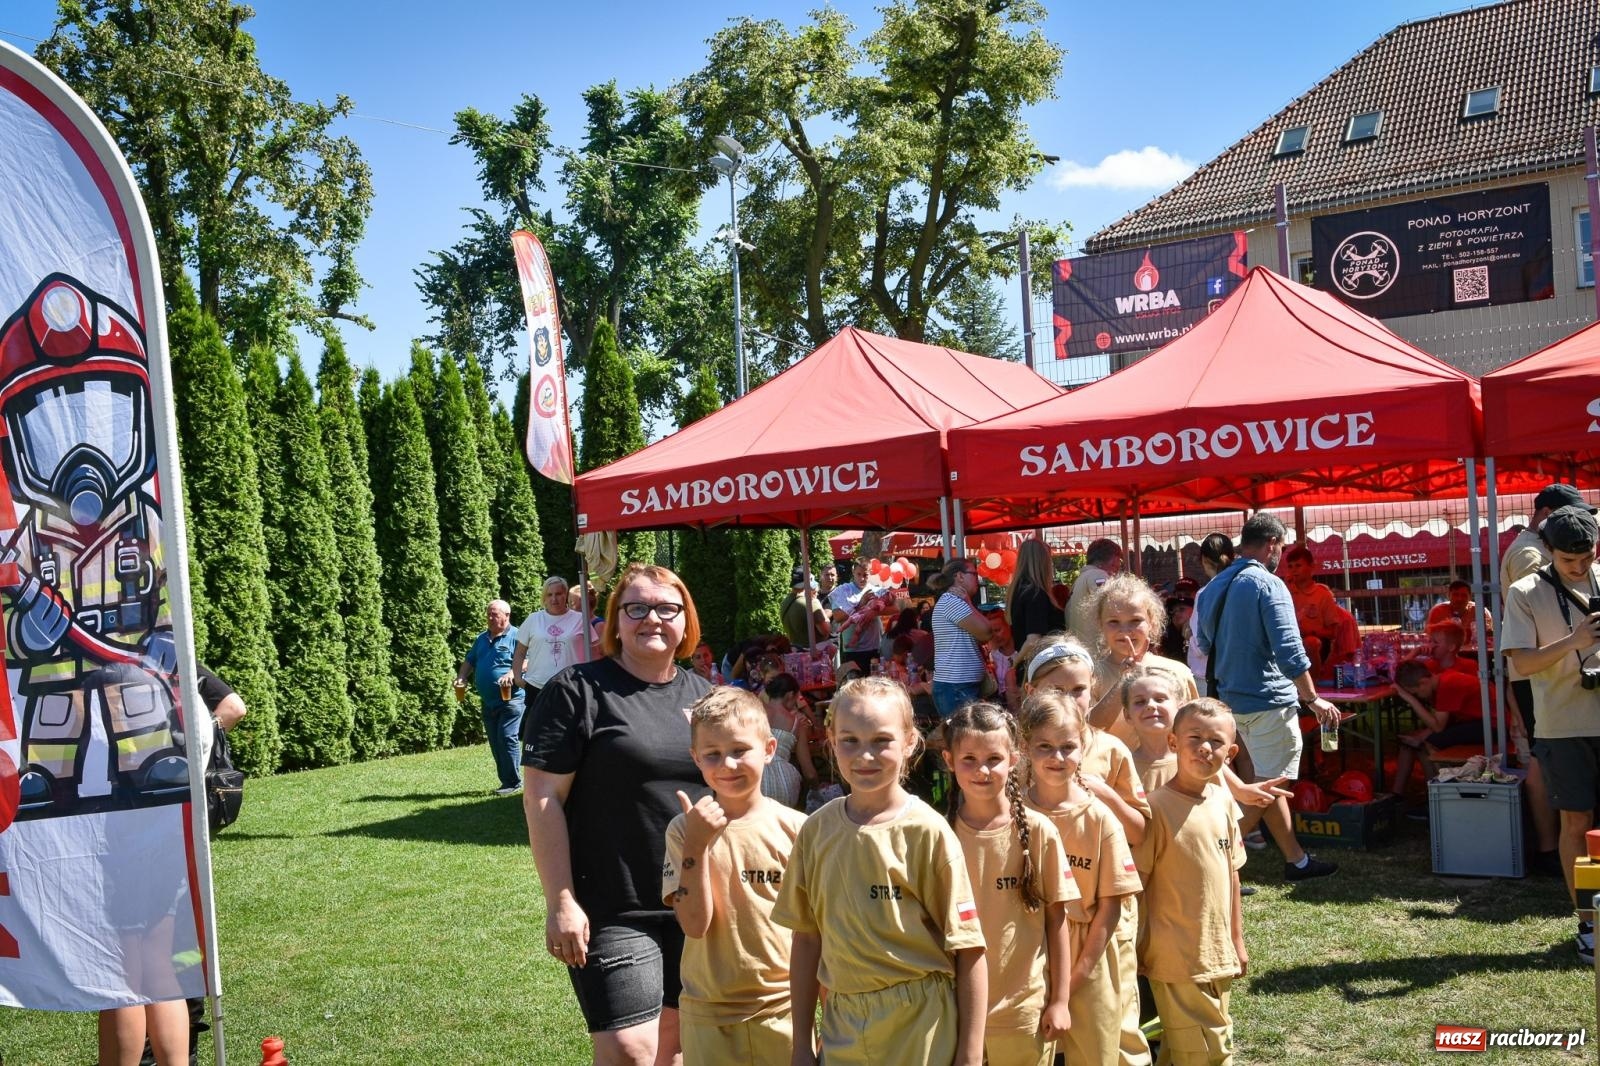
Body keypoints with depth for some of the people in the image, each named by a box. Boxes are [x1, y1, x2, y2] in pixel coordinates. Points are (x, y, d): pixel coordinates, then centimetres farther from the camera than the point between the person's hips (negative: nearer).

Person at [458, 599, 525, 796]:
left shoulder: (516, 636, -6)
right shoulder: (481, 638, 17)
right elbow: (469, 661, 23)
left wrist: (511, 674, -30)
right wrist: (461, 678, 5)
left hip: (510, 699, -7)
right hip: (488, 702, 7)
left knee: (507, 739, -10)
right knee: (495, 743, 10)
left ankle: (511, 782, -3)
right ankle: (506, 780, 17)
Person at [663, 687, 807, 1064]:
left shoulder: (795, 828, -5)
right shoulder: (685, 830, -5)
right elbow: (694, 924, -13)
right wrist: (697, 845, -22)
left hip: (783, 1008, 0)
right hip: (709, 1017, 0)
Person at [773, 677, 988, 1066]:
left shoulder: (928, 832, -11)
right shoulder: (817, 830, 0)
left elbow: (968, 949, -10)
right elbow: (807, 936, 7)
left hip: (920, 1024, -3)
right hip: (842, 1026, 3)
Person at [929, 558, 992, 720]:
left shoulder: (952, 602, 21)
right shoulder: (951, 601, -10)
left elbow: (980, 636, 17)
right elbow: (985, 632, -11)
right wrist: (968, 603, -3)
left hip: (958, 686, 10)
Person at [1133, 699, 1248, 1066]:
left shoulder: (1224, 801, 3)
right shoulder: (1157, 807, -16)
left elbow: (1231, 872, 12)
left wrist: (1236, 940, 16)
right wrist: (1133, 949, -11)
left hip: (1218, 955, 6)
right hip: (1176, 958, -6)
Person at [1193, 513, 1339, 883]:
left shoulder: (1215, 586, 9)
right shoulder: (1268, 585, -15)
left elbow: (1204, 643, 17)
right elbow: (1290, 651, -20)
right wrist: (1314, 700, -11)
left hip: (1234, 698, 8)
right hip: (1270, 700, -8)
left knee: (1267, 782, 17)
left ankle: (1296, 859, 28)